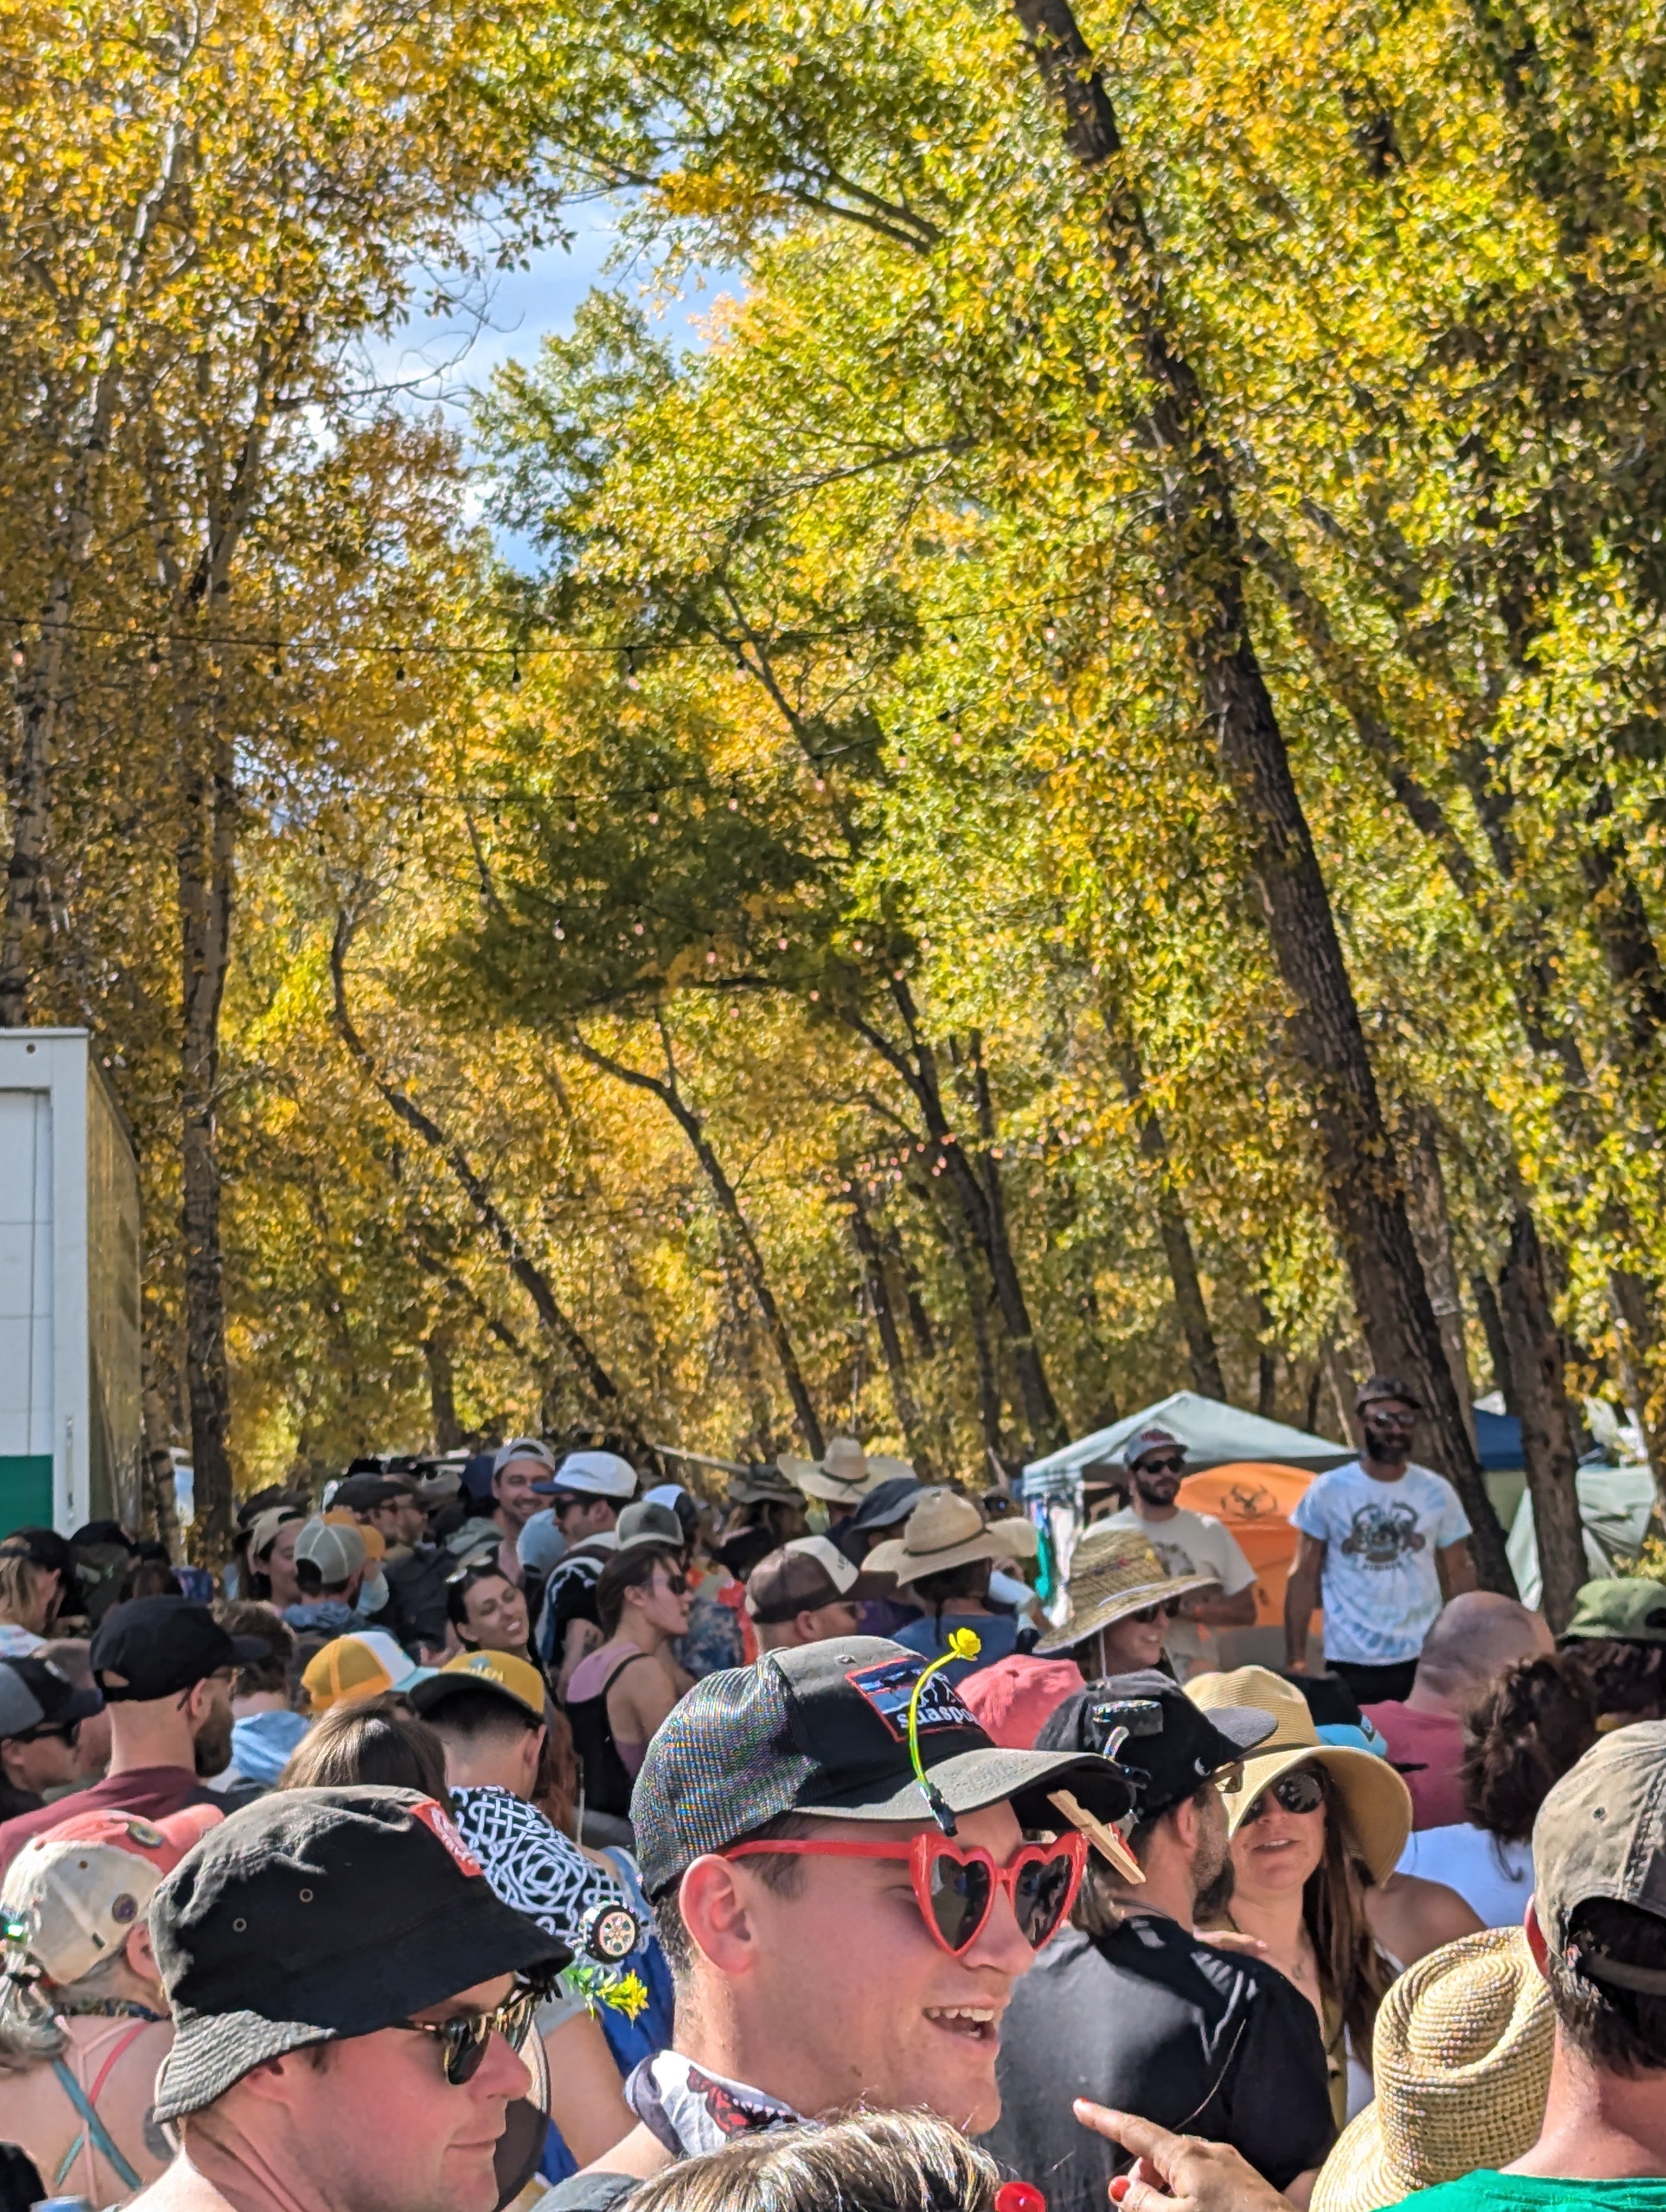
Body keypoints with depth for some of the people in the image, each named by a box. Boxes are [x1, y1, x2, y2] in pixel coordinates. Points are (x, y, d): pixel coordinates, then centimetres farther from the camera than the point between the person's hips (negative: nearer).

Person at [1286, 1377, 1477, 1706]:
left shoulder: (1438, 1493, 5)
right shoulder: (1327, 1492, -1)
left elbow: (1459, 1571, 10)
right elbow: (1303, 1577, 1)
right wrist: (1296, 1658, -6)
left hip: (1424, 1660, 2)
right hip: (1350, 1664, -2)